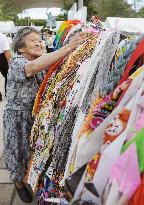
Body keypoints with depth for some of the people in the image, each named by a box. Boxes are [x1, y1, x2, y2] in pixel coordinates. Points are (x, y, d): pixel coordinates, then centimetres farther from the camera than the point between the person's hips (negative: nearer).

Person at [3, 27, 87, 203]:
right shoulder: (16, 62, -23)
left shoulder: (43, 61, 0)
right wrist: (68, 47, -51)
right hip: (17, 118, -5)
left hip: (36, 114, 6)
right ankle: (19, 181, 40)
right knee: (19, 150, 13)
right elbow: (33, 67, -45)